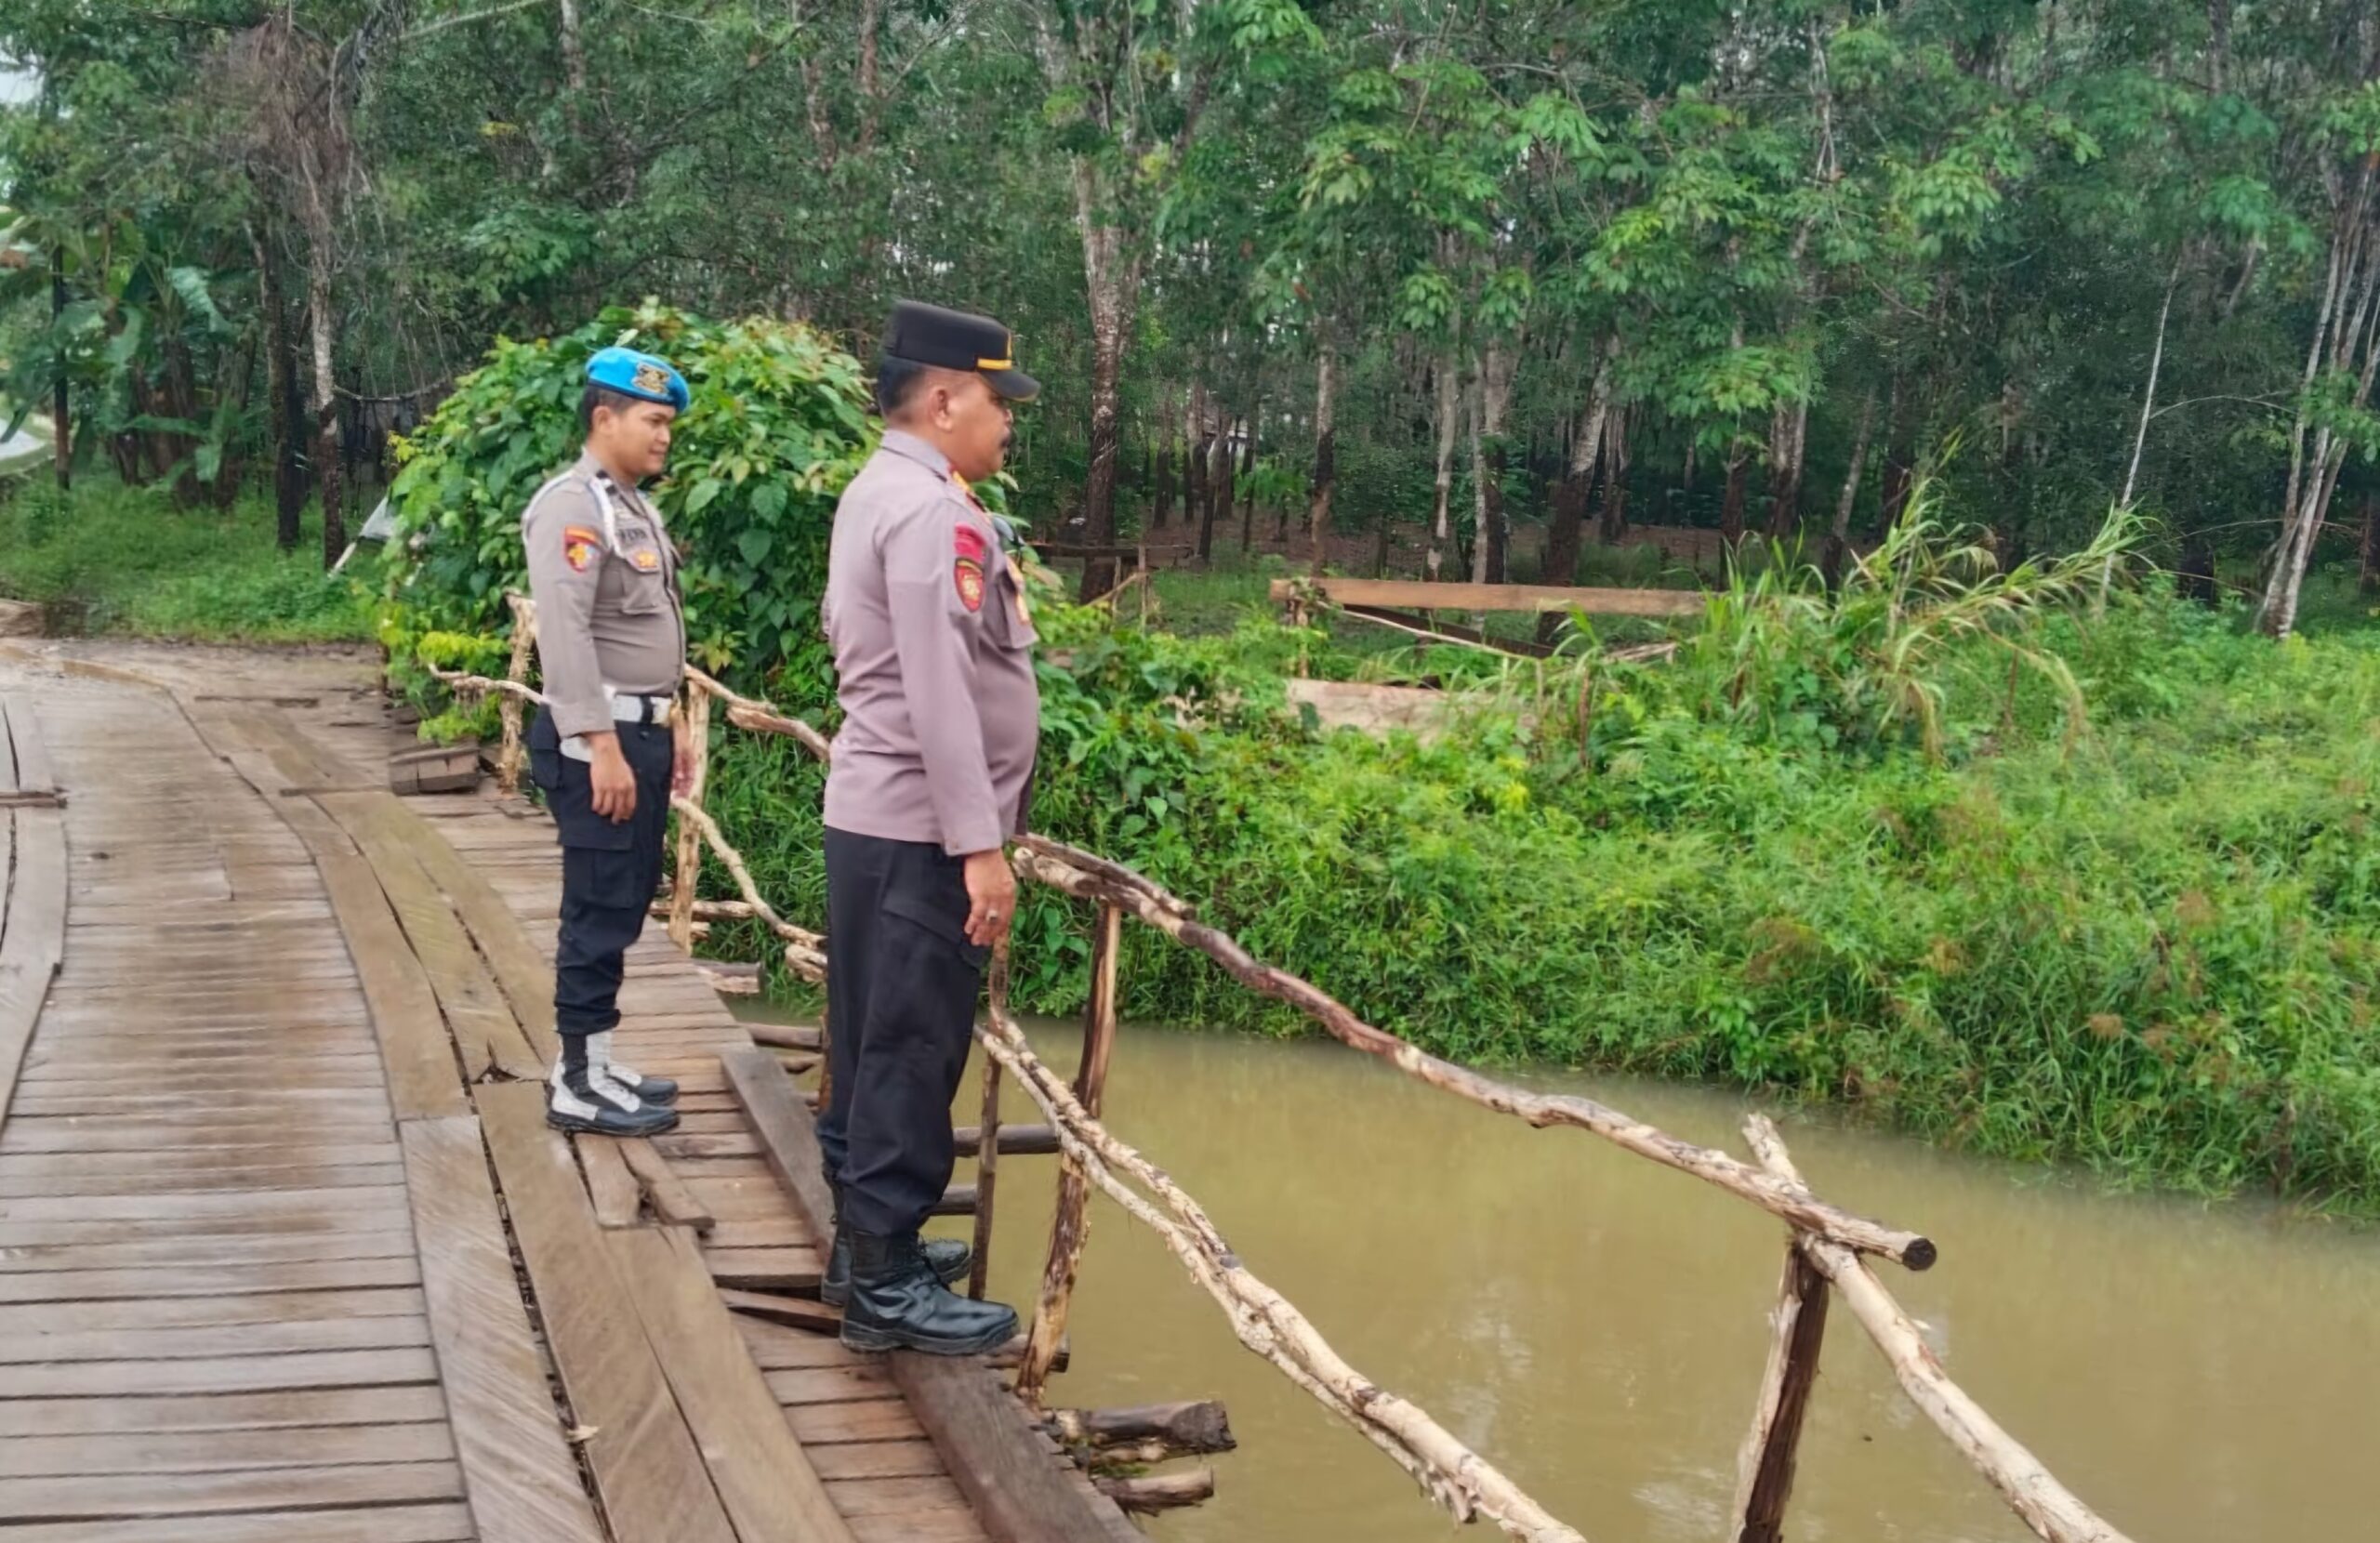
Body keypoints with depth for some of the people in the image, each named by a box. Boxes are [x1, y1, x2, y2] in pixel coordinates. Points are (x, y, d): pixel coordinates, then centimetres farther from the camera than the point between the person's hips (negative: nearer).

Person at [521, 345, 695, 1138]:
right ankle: (578, 1085, 1)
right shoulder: (572, 505, -14)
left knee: (625, 905, 14)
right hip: (596, 738, -10)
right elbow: (566, 637, -22)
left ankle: (592, 1060, 23)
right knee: (600, 911, -6)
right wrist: (603, 747, -25)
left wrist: (667, 725, 22)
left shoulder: (632, 506, 16)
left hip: (638, 730, 10)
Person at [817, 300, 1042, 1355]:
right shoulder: (932, 510, -18)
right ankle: (885, 1282, 1)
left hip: (874, 816, 10)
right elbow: (940, 692, -24)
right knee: (914, 1053, -5)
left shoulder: (876, 494, 15)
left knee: (874, 1043, 15)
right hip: (920, 829, -10)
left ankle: (865, 1241, 25)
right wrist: (980, 844, -24)